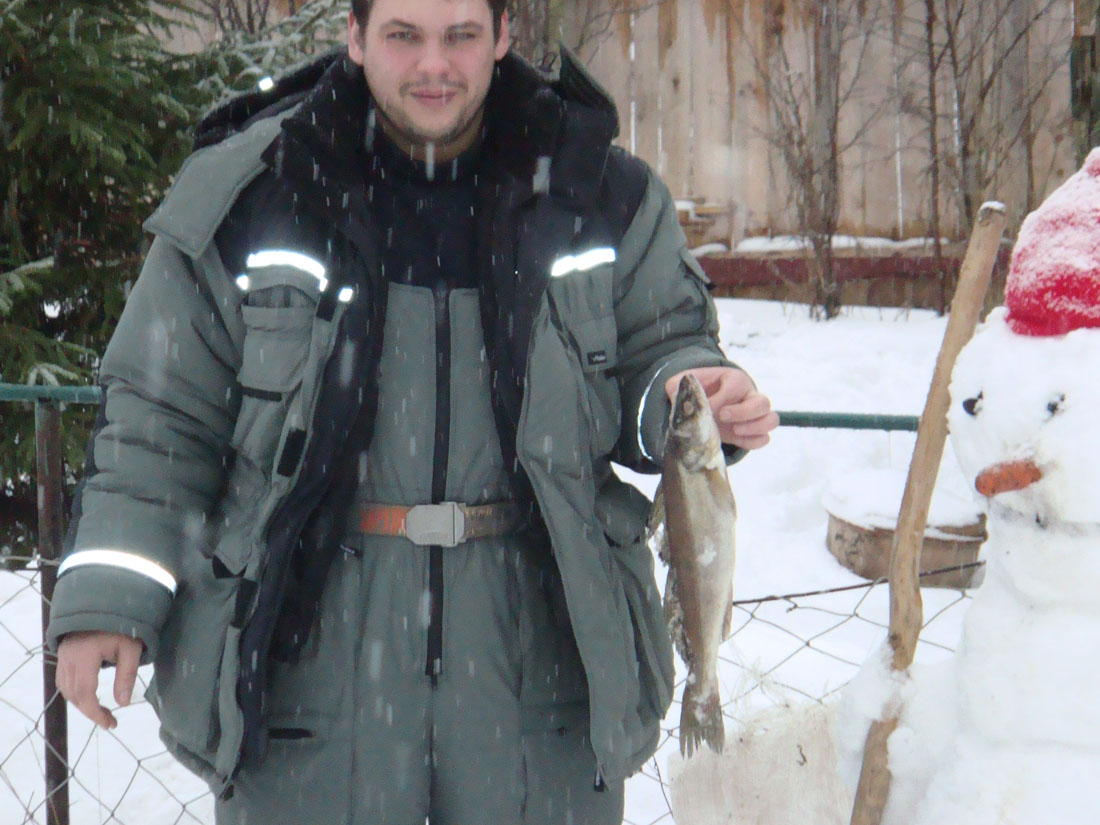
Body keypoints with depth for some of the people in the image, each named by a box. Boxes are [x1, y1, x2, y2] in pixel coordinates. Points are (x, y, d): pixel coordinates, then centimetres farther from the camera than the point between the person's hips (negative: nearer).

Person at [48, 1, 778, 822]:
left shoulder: (600, 193, 3)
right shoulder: (245, 195, -1)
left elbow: (662, 345, 12)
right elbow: (160, 419, 3)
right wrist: (110, 594, -4)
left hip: (536, 649, 2)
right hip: (309, 654, -1)